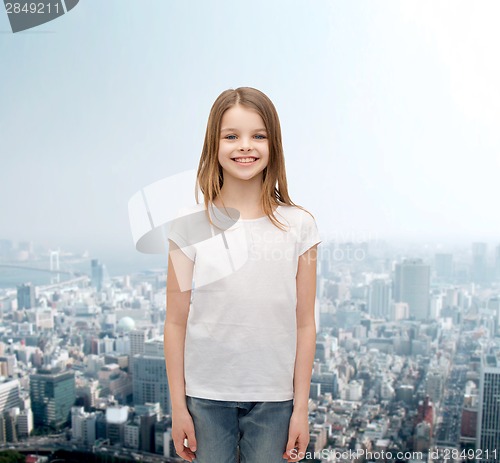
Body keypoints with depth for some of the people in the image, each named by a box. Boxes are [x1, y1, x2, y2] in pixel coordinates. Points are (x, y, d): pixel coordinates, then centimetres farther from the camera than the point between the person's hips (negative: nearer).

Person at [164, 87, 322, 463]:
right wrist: (178, 405, 0)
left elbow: (304, 323, -1)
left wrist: (301, 406, 1)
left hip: (273, 398, 1)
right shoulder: (190, 226, -6)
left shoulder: (298, 225, -4)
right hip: (206, 396, 0)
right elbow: (176, 323, -2)